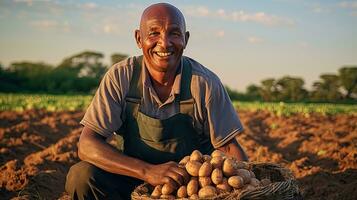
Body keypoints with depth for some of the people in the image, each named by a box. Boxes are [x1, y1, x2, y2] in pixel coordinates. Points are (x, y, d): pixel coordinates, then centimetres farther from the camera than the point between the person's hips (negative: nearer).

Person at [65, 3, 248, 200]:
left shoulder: (205, 83, -11)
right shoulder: (120, 78, -11)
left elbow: (228, 147, -3)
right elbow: (87, 145, -17)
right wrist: (148, 171, -31)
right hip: (136, 180, 1)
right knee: (81, 176, -26)